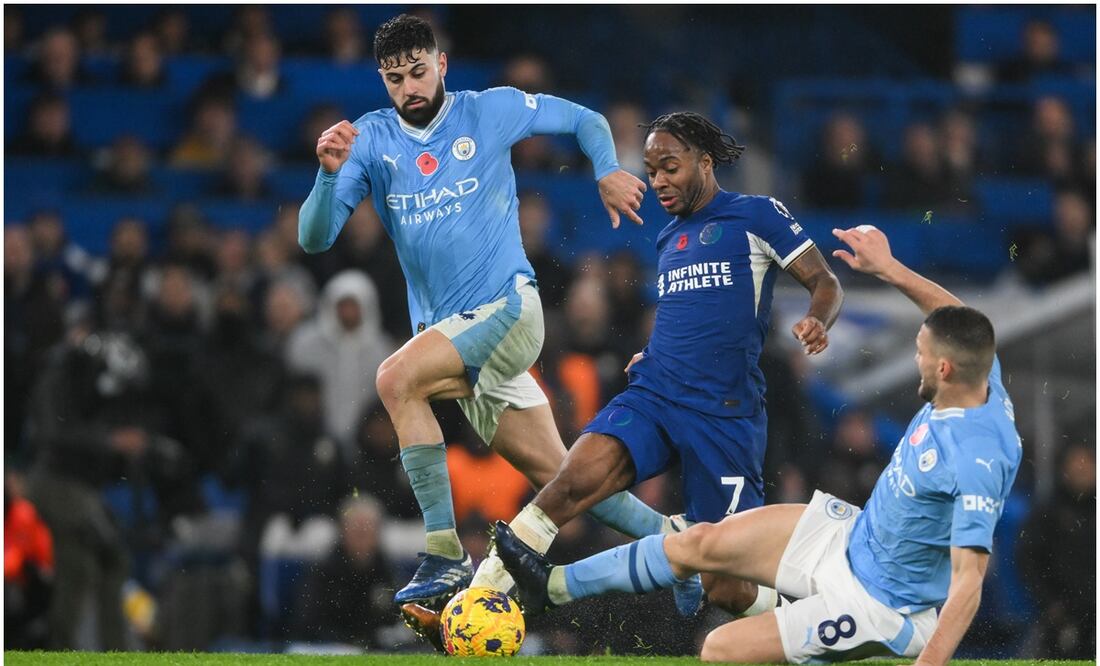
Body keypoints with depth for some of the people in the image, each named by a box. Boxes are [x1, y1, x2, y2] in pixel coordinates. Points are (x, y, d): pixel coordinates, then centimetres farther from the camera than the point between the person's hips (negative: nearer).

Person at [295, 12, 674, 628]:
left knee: (397, 379, -28)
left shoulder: (492, 112, -1)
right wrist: (331, 173, -21)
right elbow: (315, 238, -3)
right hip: (450, 331, 5)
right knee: (552, 470, 7)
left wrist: (608, 172, -6)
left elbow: (586, 120, 13)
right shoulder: (371, 140, 5)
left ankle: (447, 557, -27)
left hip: (507, 306, -5)